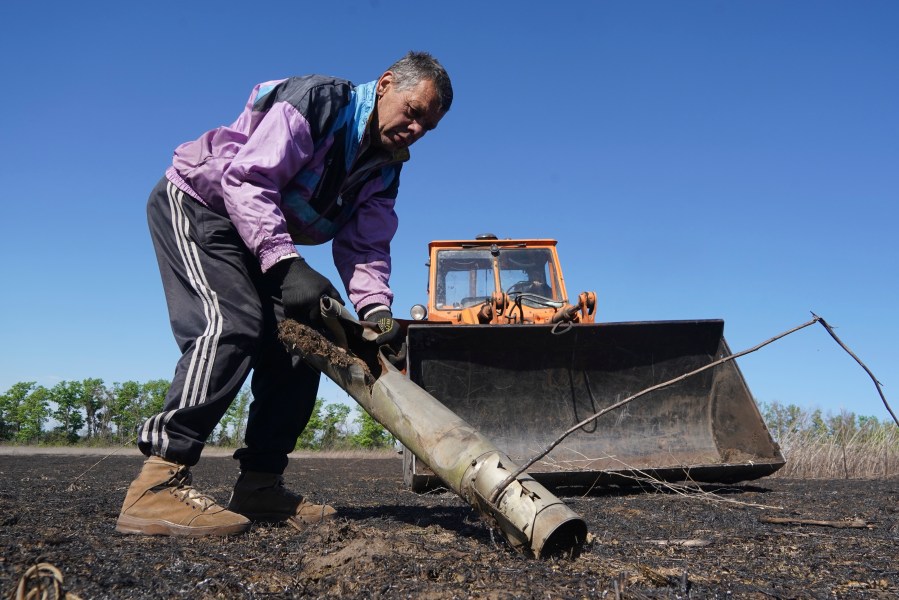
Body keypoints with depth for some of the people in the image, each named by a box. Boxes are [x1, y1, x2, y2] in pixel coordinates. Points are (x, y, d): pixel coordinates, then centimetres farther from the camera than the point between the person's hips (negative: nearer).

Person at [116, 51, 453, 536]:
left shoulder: (383, 169, 2)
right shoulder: (316, 101, -21)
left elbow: (364, 247, -4)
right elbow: (247, 179, -30)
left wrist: (375, 309, -24)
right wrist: (286, 264, -39)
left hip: (264, 242, 9)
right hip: (194, 205, -8)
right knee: (232, 324, -28)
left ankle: (260, 486, 5)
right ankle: (157, 487, -28)